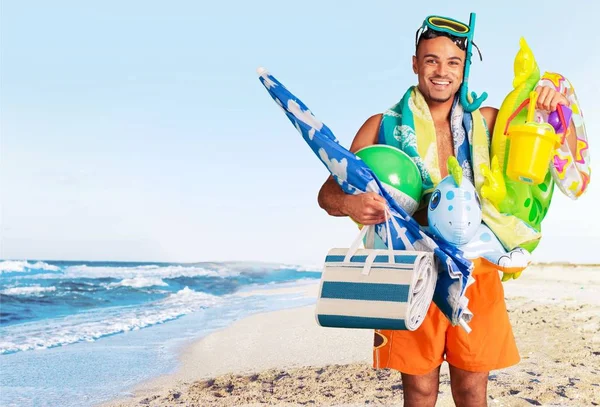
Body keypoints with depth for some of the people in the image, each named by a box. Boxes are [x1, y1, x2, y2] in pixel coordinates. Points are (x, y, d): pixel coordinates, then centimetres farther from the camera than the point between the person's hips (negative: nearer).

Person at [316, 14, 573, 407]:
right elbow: (328, 192, 0)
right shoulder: (383, 125, 3)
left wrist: (558, 110, -6)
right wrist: (349, 203, -25)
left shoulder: (486, 121, 9)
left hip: (475, 273, 2)